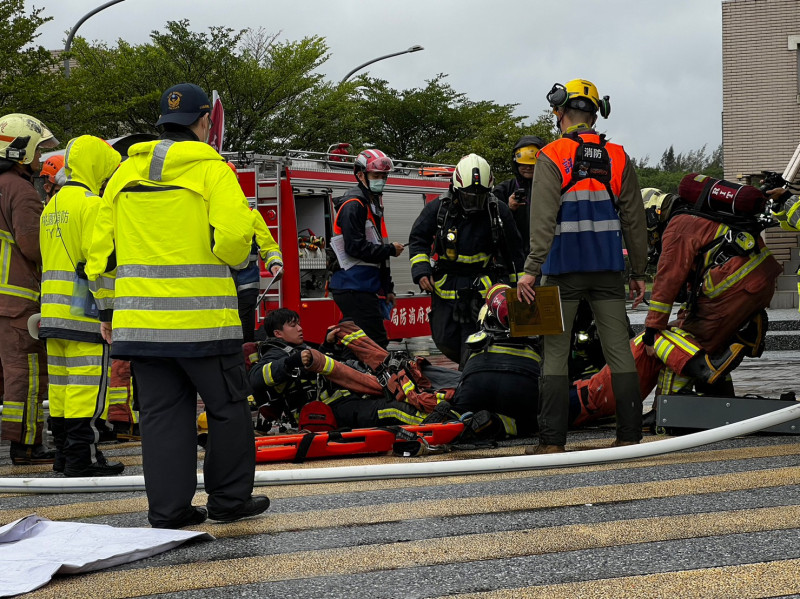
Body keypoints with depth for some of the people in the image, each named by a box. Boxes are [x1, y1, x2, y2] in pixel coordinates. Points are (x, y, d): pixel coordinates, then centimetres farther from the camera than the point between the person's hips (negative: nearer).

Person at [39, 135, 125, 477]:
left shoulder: (52, 205, 18)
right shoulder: (92, 205, -12)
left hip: (53, 309, 9)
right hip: (84, 310, -9)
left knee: (61, 381, 11)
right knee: (87, 382, -7)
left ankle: (64, 453, 17)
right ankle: (82, 457, -8)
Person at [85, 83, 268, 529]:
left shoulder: (126, 174, 12)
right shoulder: (212, 169, -6)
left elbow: (101, 248, 13)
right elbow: (233, 236, -17)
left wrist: (108, 310, 19)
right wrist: (237, 258, 6)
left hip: (141, 319, 5)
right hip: (202, 317, -5)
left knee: (161, 410, 9)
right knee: (227, 406, 9)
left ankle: (168, 508, 10)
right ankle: (230, 498, 15)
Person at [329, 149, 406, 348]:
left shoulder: (373, 204, 21)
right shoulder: (353, 205, -11)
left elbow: (377, 251, 24)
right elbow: (355, 247, -21)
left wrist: (387, 289, 21)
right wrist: (390, 250, -12)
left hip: (364, 287, 10)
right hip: (353, 288, -10)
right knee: (377, 341, -14)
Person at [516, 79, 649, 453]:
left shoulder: (552, 157, -6)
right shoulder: (618, 158, 6)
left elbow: (543, 219, -15)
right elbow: (634, 220, 8)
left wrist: (531, 269, -15)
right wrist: (639, 273, 15)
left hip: (563, 269, -3)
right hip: (608, 268, 3)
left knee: (555, 353, 3)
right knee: (619, 349, 6)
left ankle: (552, 442, 1)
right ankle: (630, 437, 7)